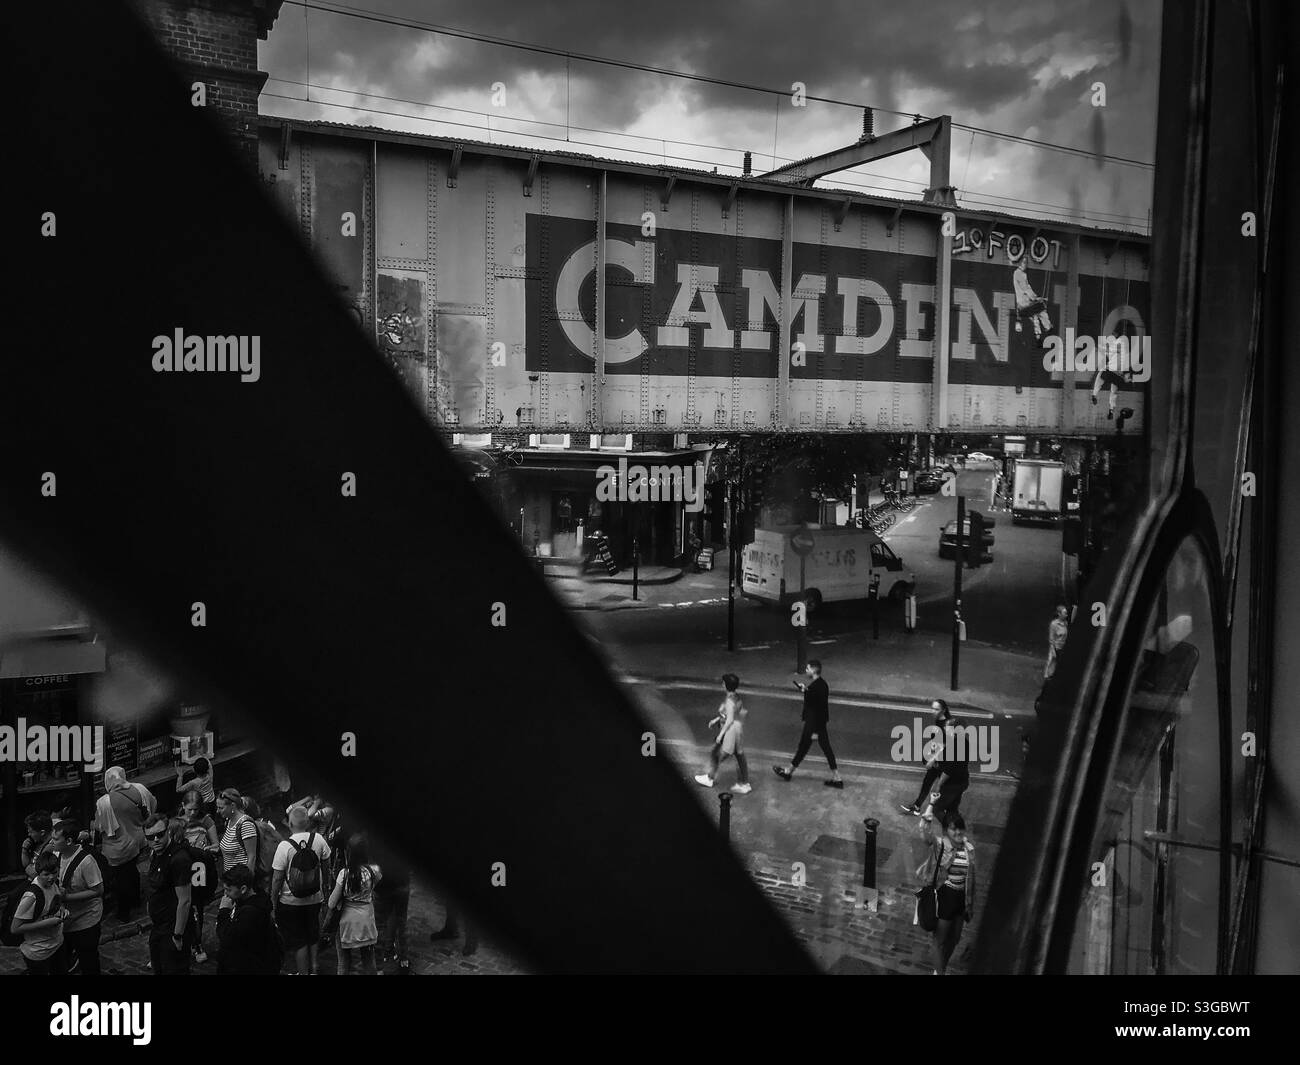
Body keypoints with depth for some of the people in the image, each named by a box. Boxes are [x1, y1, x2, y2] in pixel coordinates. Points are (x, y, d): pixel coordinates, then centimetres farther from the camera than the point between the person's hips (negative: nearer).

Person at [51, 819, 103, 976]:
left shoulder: (86, 861, -26)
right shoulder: (57, 854, -6)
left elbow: (98, 890, -22)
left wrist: (67, 896, -24)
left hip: (85, 921, -6)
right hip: (66, 919, 6)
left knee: (88, 965, 9)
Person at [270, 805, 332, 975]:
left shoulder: (284, 846, -20)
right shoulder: (318, 839, -11)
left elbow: (277, 878, -17)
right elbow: (326, 864, 4)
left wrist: (273, 900, -3)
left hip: (291, 902, -3)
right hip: (315, 898, 4)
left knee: (298, 941, 12)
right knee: (313, 935, 24)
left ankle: (304, 971, 19)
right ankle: (313, 968, 32)